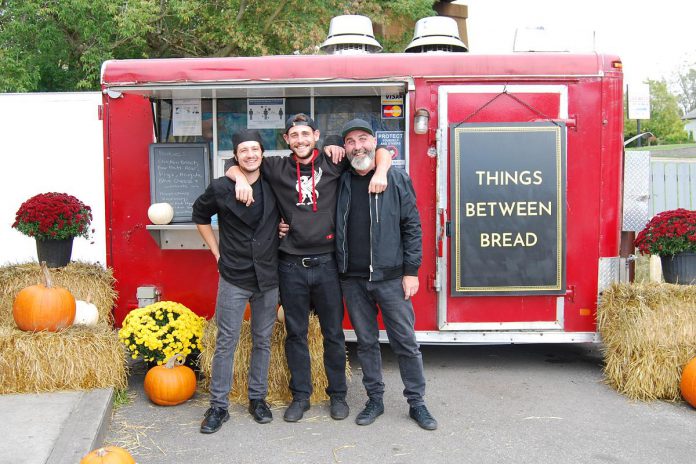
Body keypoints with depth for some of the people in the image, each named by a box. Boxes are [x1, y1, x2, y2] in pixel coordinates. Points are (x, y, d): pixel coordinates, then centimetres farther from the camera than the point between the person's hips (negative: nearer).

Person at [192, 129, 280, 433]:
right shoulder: (220, 188, -6)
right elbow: (200, 216, 11)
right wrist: (216, 251, 5)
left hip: (268, 277, 2)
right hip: (233, 277, -2)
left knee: (262, 341, 12)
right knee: (226, 342, 2)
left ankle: (257, 398, 26)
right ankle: (218, 405, 14)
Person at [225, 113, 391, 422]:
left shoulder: (333, 164, 0)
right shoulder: (277, 168, 3)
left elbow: (382, 151, 6)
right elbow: (234, 167, 10)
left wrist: (380, 172, -14)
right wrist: (241, 179, -11)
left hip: (327, 264, -1)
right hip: (291, 266, 1)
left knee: (333, 333, 10)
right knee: (296, 334, 12)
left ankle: (337, 394, 26)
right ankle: (300, 396, 26)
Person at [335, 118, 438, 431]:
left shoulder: (397, 179, 0)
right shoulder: (341, 182, 8)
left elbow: (412, 227, -2)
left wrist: (411, 271, -7)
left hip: (390, 277, -3)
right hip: (353, 279, 3)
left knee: (406, 342, 3)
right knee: (366, 342, 12)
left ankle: (416, 402, 16)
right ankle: (375, 400, 25)